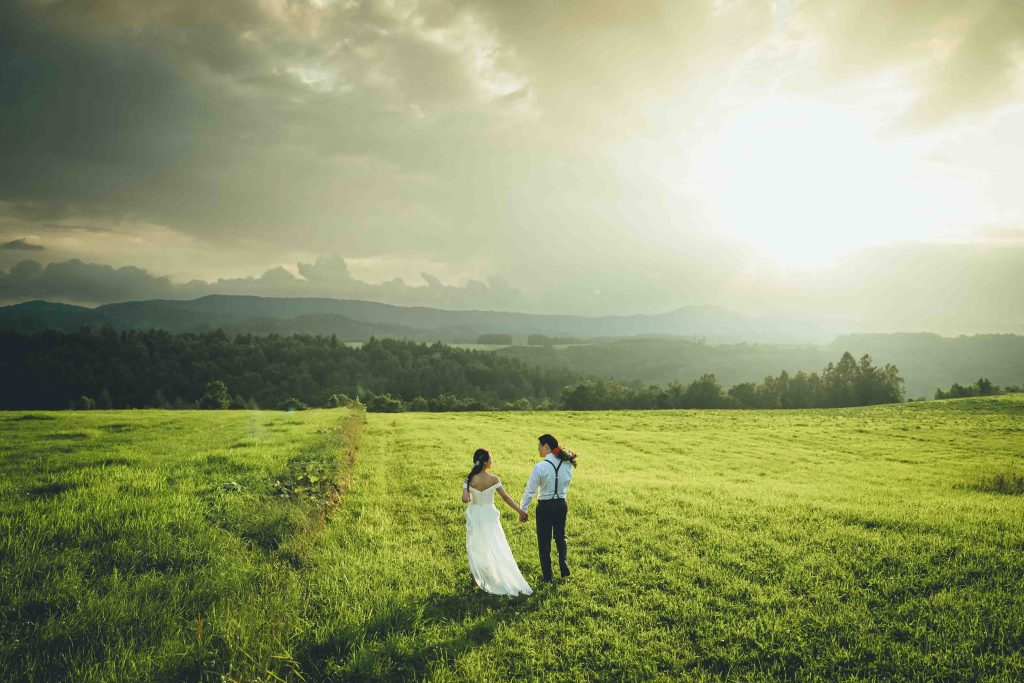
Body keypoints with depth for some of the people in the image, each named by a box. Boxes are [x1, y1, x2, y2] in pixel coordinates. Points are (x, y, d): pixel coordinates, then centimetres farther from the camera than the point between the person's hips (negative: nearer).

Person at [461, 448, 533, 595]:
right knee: (496, 548, 10)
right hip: (489, 516, 0)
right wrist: (520, 511, -5)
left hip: (475, 517, 0)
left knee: (476, 548, 16)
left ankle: (478, 576, 25)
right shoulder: (494, 479, -14)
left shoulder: (470, 479, -14)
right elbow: (506, 497, -12)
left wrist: (471, 497, 4)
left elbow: (465, 499, -20)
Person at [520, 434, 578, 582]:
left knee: (544, 541, 11)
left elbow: (529, 491, -13)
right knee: (560, 536, 25)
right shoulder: (567, 464, -5)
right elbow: (567, 483, 8)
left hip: (545, 507, -4)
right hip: (562, 505, 5)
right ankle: (563, 564, 9)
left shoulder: (540, 467, -19)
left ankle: (547, 574, 19)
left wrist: (522, 510, -3)